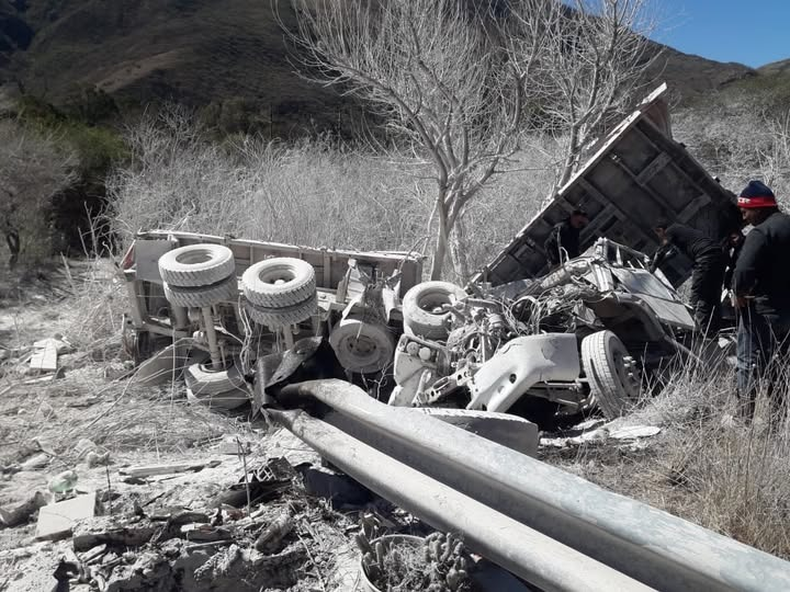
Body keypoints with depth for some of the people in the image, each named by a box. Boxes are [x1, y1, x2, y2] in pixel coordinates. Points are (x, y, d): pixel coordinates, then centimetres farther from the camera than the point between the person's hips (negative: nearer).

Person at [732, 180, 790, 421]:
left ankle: (745, 416, 4)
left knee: (748, 364, 1)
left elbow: (743, 271, -31)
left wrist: (738, 293, -13)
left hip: (761, 309, -9)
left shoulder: (761, 233, -20)